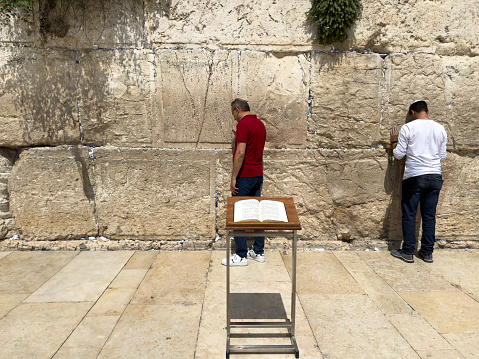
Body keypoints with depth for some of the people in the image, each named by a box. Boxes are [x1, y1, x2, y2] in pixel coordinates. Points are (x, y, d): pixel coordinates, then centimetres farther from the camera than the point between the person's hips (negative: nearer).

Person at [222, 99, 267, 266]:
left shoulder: (243, 124, -15)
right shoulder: (260, 124, 13)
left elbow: (240, 153, -22)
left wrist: (233, 178, -18)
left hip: (244, 176, -9)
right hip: (258, 175, 9)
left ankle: (241, 255, 5)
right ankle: (259, 251, 19)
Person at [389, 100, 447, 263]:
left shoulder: (408, 128, -5)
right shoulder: (440, 129, 8)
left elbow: (399, 154, -3)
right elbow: (442, 156, 13)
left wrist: (394, 141, 13)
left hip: (414, 177, -4)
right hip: (435, 176, 5)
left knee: (409, 215, 4)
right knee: (429, 216, 10)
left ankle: (408, 252, 9)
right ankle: (427, 252, 18)